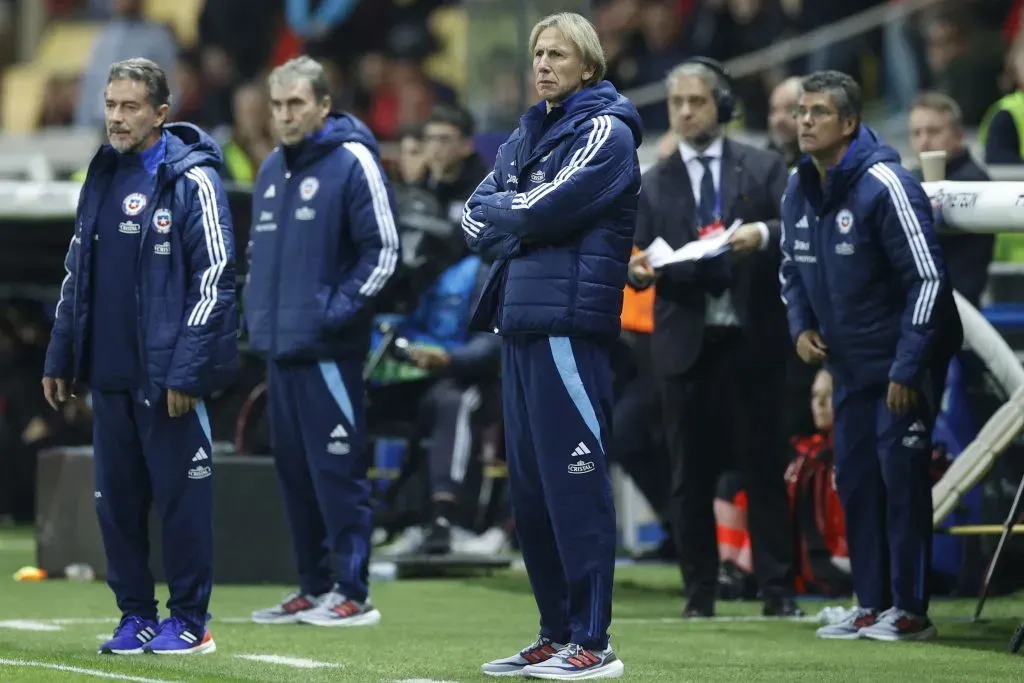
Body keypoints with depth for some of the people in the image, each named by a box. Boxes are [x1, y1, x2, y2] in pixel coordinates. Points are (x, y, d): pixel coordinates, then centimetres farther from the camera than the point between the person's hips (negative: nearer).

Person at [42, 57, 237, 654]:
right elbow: (77, 273, 20)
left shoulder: (192, 181, -8)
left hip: (168, 377, -6)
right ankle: (136, 616, 18)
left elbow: (215, 278, -12)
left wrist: (186, 371, -16)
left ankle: (189, 621, 7)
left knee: (181, 496, -1)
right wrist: (60, 358, 15)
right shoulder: (101, 177, 13)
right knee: (116, 498, 8)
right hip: (109, 374, 7)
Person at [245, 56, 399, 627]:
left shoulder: (352, 163, -8)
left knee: (337, 472, -7)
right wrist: (258, 308, 12)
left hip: (327, 351, -8)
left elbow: (383, 250, -11)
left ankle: (353, 592, -3)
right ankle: (314, 588, 17)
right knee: (295, 473, 11)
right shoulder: (272, 170, 15)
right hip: (279, 345, 8)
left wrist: (337, 311, -15)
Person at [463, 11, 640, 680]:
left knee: (574, 483, -10)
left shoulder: (605, 130, -3)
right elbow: (477, 219, 13)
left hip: (570, 324, -8)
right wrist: (518, 225, -5)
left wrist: (501, 212, 5)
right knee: (530, 486, 9)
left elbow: (546, 207, -13)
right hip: (521, 323, 8)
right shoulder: (528, 135, 21)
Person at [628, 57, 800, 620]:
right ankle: (699, 591, 9)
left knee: (765, 466, 0)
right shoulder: (654, 183, 10)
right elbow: (644, 257, 5)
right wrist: (639, 270, -17)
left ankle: (777, 589, 5)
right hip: (686, 341, 2)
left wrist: (764, 234, -22)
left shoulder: (763, 168, 6)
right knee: (690, 472, 3)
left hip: (753, 338, -1)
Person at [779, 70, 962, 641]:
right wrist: (801, 326, 1)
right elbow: (793, 269, 20)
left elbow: (927, 278, -19)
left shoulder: (884, 186, -19)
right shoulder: (800, 192, 4)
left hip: (904, 363, -7)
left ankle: (910, 609, -2)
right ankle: (872, 606, 15)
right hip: (849, 364, 8)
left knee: (901, 478, -7)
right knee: (856, 480, 8)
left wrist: (907, 369, -20)